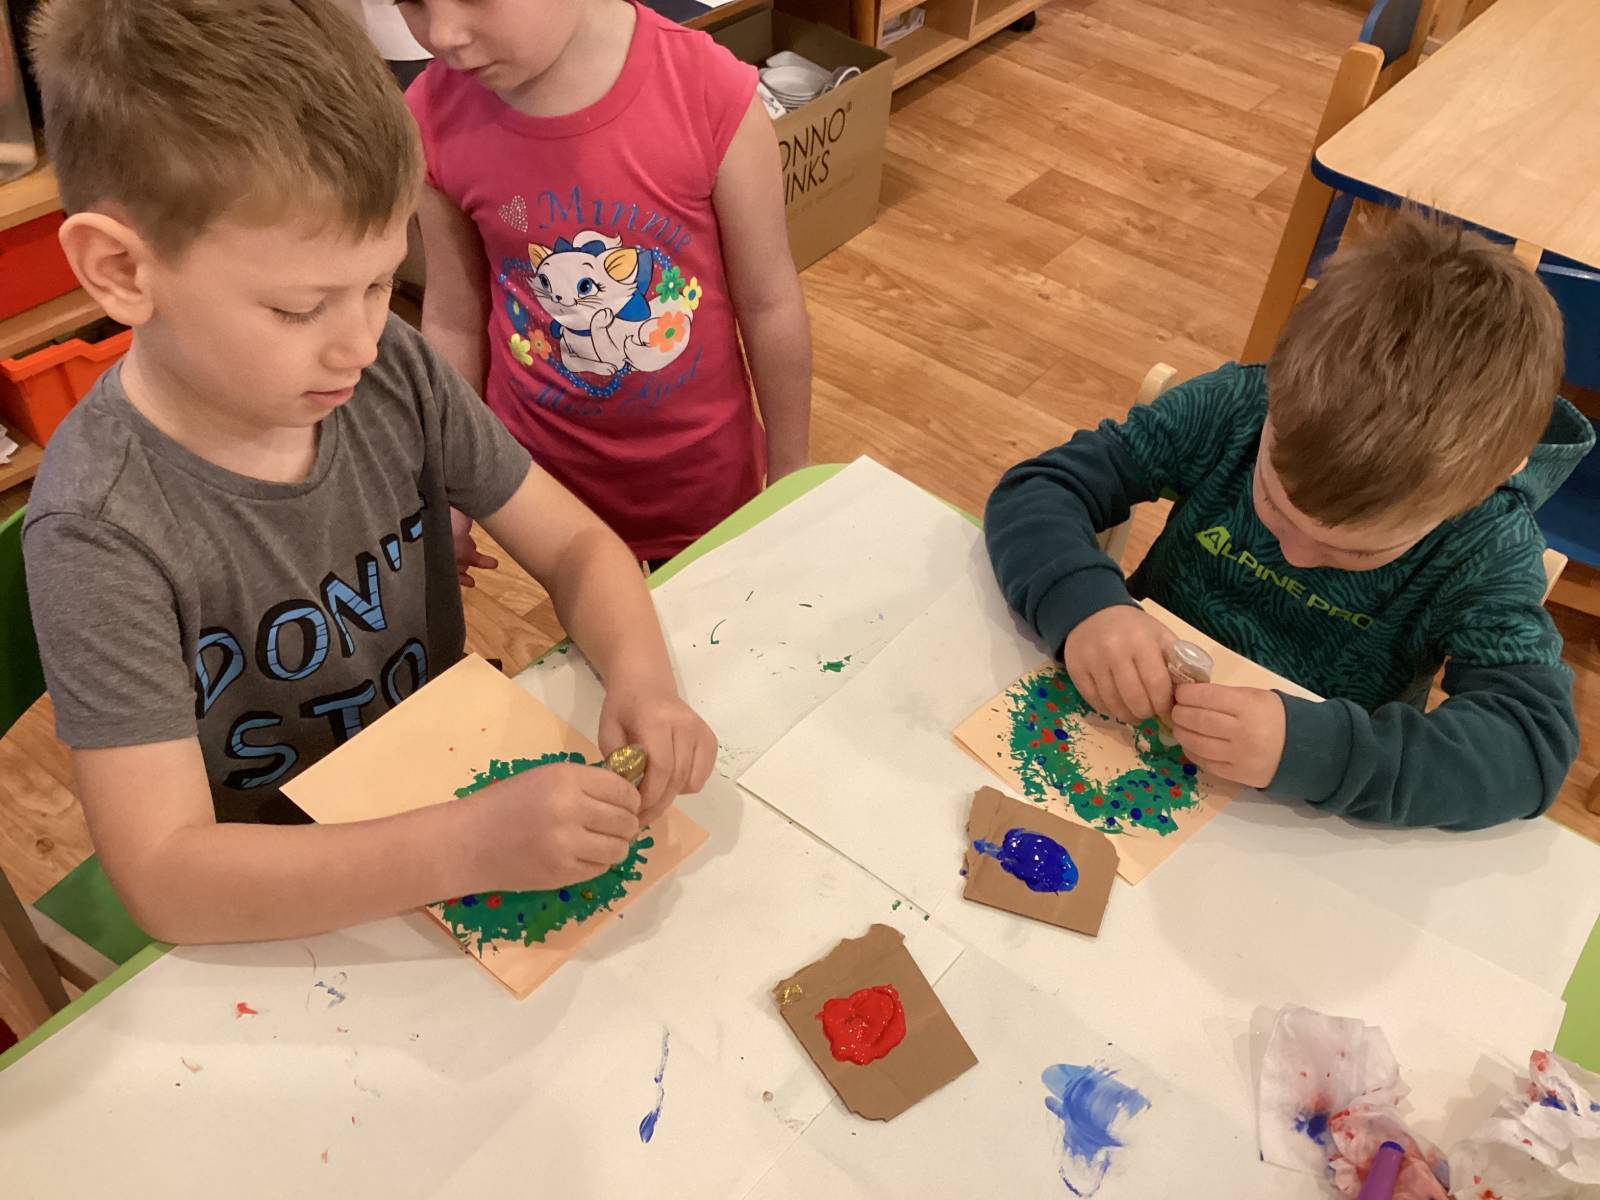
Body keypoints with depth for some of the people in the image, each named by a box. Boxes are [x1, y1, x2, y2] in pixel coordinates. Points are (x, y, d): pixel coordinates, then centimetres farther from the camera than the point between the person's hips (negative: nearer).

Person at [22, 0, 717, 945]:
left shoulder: (394, 372, -10)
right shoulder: (103, 531, -23)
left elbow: (576, 544, -2)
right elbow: (164, 874, -26)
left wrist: (642, 676, -22)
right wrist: (473, 844, -38)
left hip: (465, 787, 4)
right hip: (271, 924, -4)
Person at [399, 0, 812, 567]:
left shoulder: (709, 92, -24)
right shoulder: (435, 118, -16)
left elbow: (768, 302, -12)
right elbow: (455, 317, -4)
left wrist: (789, 473, -1)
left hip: (704, 467, -1)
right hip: (544, 474, 2)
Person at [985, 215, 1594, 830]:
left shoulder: (1492, 553, -18)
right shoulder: (1232, 407, -16)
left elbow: (1535, 744, -27)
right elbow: (1035, 490, -14)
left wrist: (1307, 745, -40)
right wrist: (1081, 603, -34)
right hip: (1125, 715, 1)